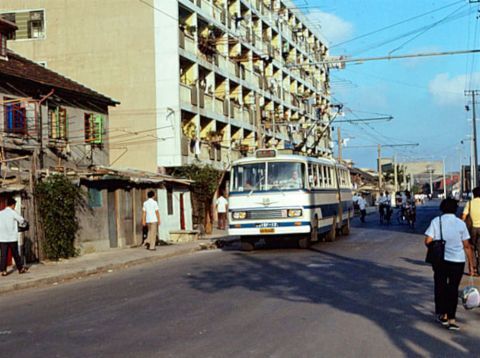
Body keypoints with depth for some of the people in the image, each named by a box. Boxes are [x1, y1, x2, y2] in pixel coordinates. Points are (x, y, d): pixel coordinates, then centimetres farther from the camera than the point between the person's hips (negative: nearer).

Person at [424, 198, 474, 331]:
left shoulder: (436, 221, -3)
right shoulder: (460, 223, -3)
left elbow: (428, 241, -8)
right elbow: (466, 246, -2)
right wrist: (471, 263, 5)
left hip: (440, 260, 0)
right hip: (457, 260, 0)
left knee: (440, 286, 16)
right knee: (453, 288, 6)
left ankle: (442, 315, 24)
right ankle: (451, 319, 1)